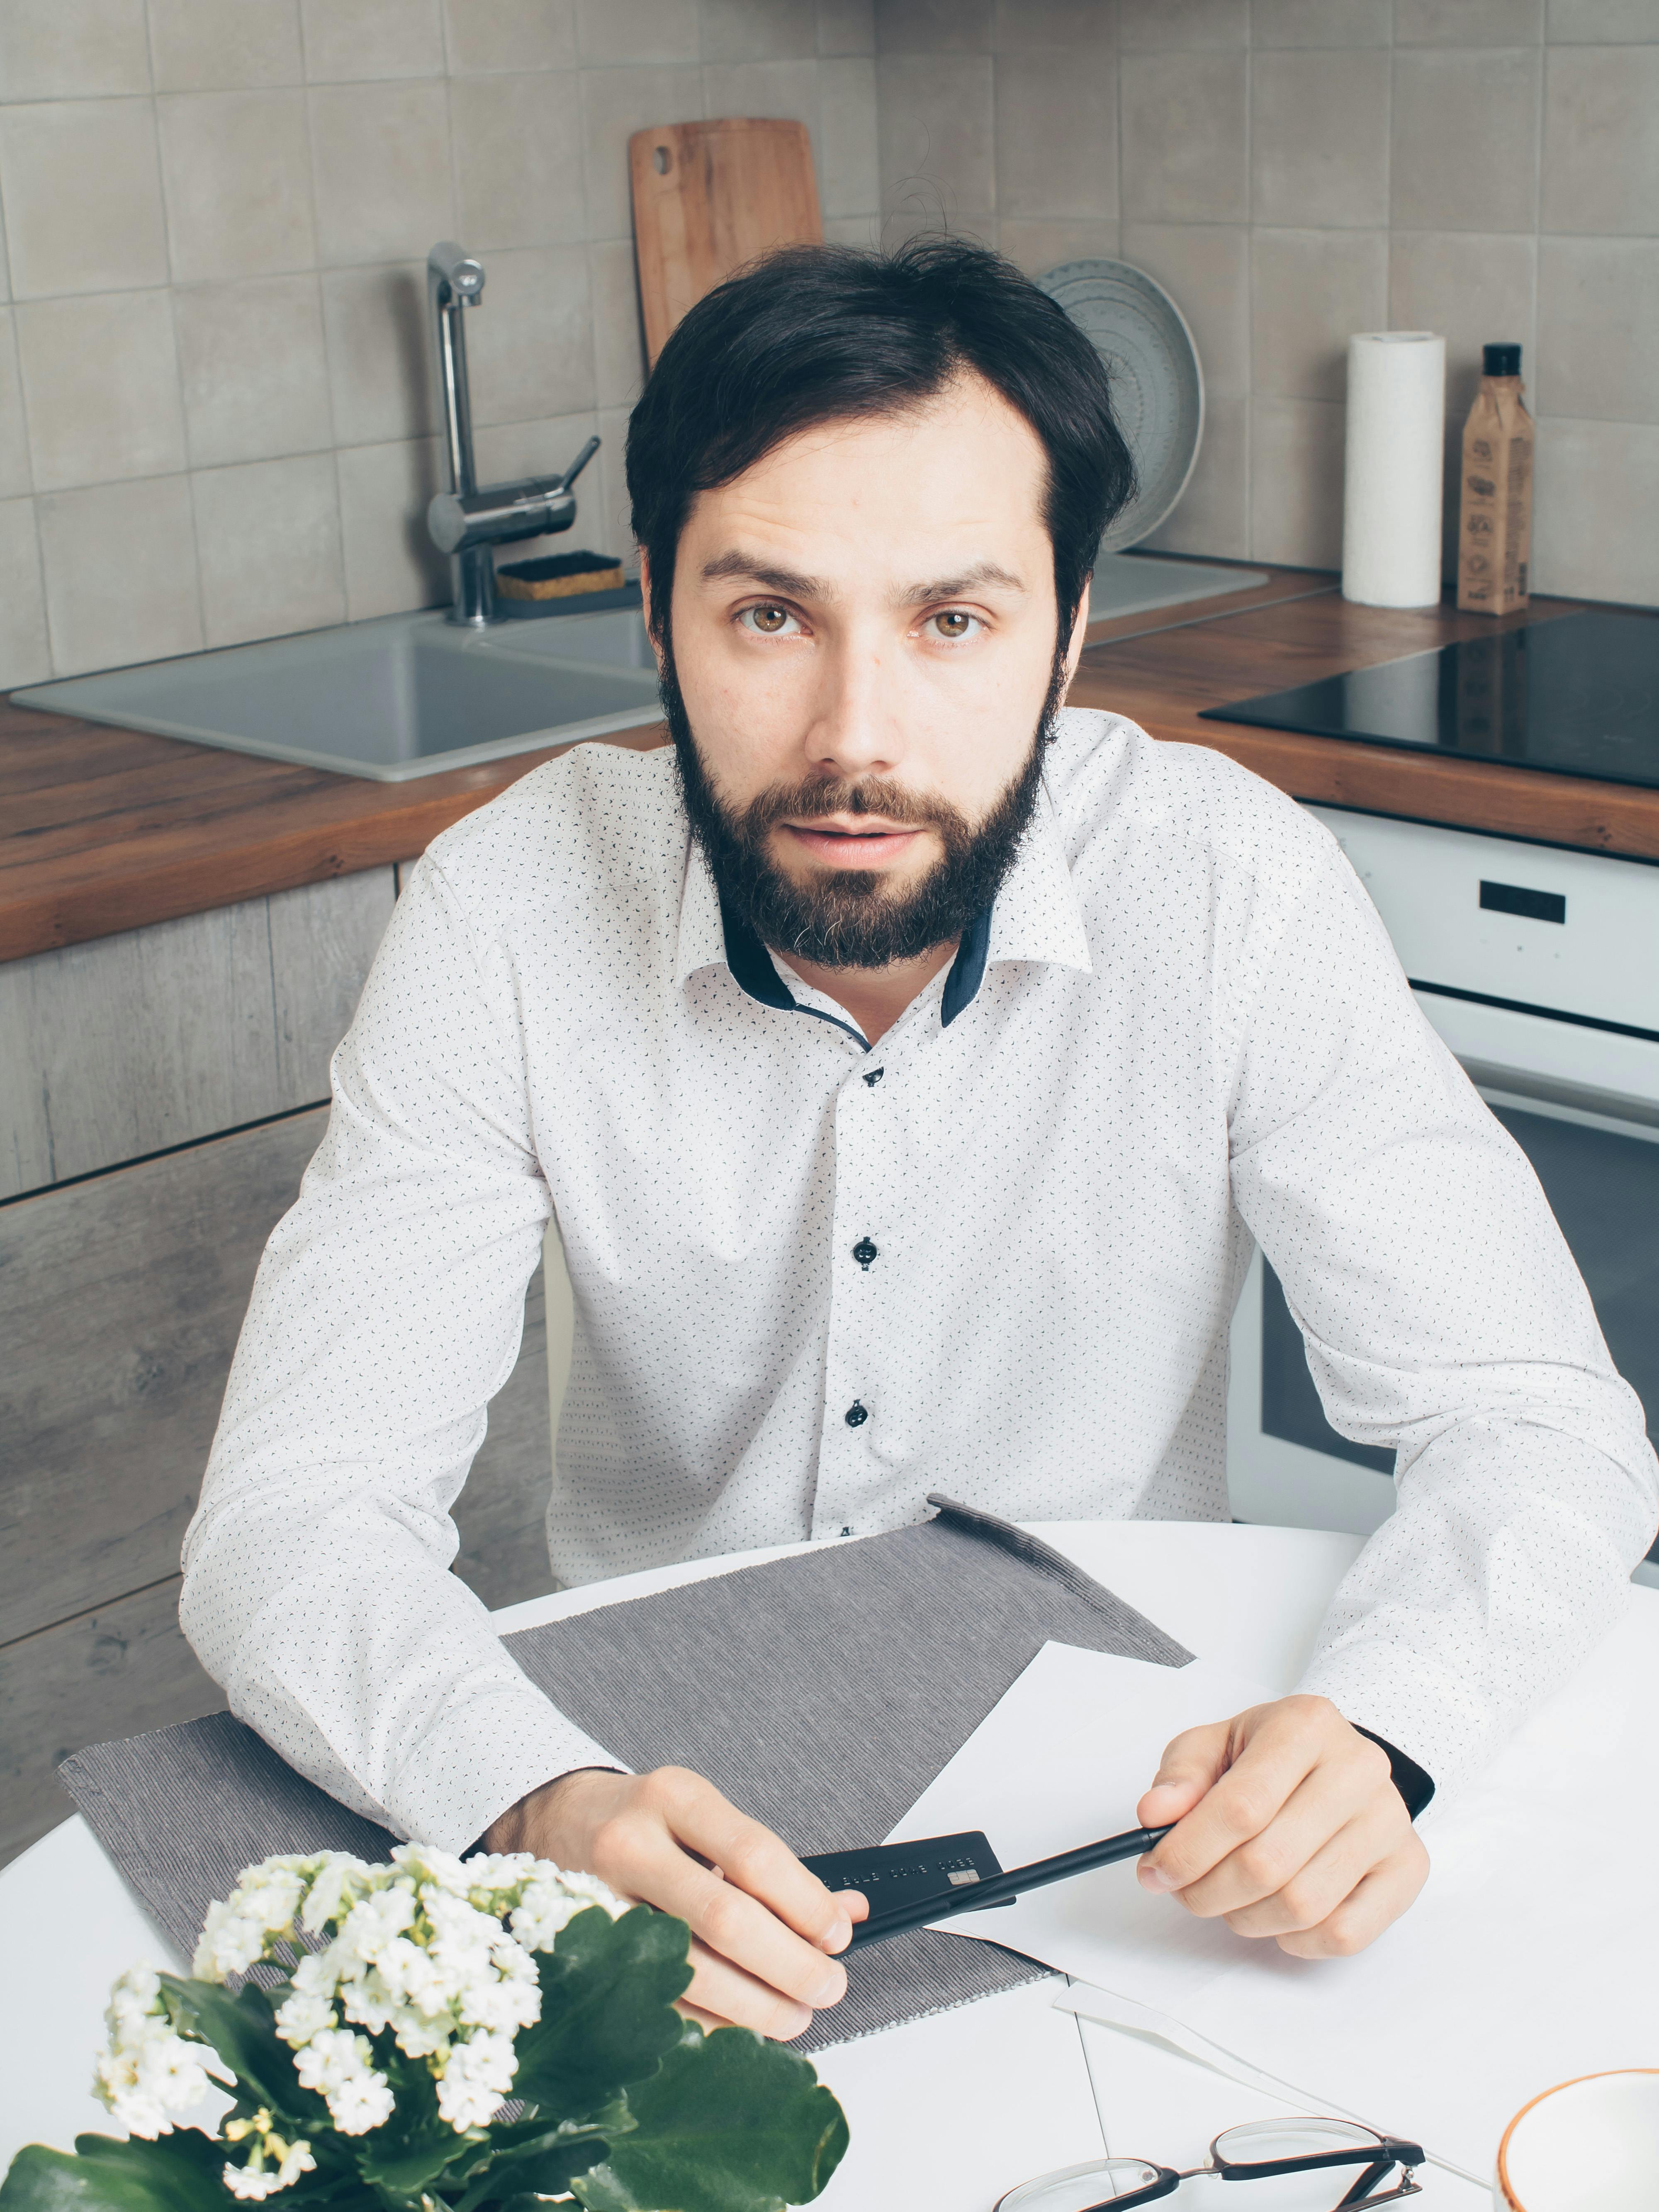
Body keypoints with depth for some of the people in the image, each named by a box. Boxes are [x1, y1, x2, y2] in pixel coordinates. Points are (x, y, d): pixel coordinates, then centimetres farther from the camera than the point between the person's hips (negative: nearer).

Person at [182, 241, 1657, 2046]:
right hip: (665, 1760, -1)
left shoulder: (1232, 889, -18)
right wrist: (551, 1808, -42)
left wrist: (1367, 1737, -37)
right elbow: (292, 1517, -21)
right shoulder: (514, 913, -18)